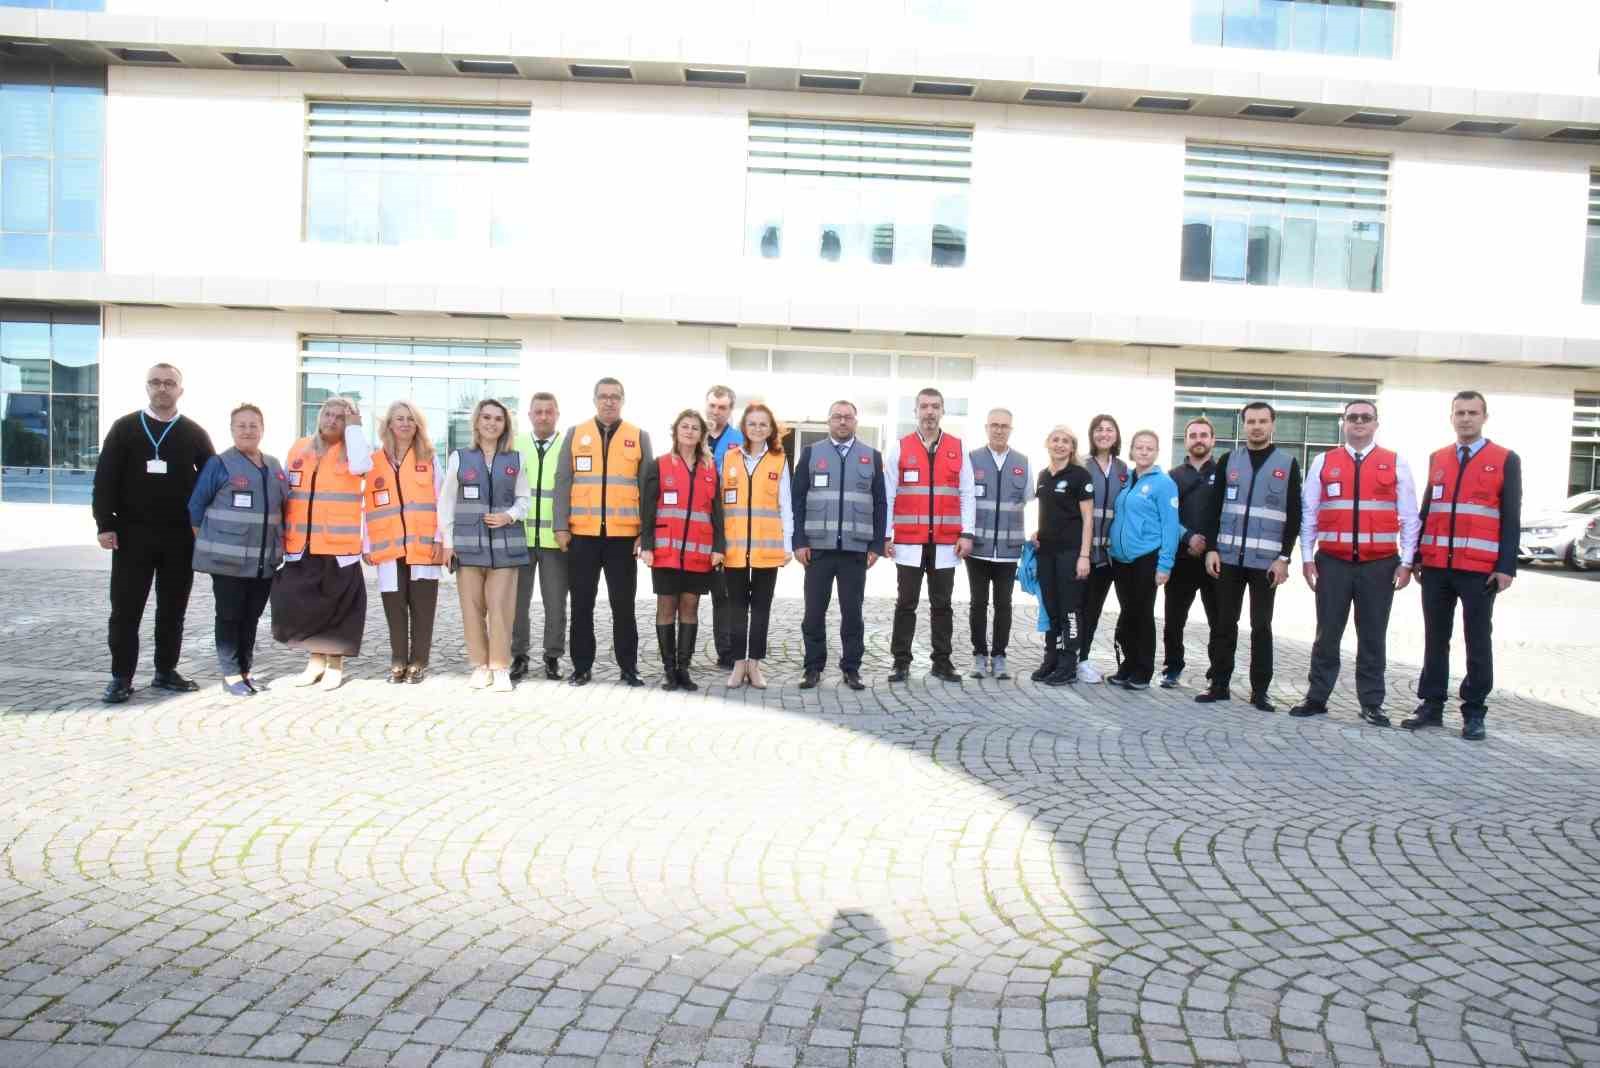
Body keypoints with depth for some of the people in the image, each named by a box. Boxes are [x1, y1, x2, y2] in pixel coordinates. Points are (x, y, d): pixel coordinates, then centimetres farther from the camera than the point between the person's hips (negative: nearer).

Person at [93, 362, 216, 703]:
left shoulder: (194, 433, 7)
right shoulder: (124, 428, 4)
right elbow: (105, 478, 1)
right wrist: (105, 524, -6)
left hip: (180, 536, 1)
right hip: (133, 533, -1)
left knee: (173, 608, 8)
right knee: (126, 609, 1)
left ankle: (166, 672, 18)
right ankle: (121, 676, 9)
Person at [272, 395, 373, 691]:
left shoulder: (352, 449, 1)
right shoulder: (299, 449, 11)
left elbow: (359, 466, -24)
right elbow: (286, 491, 17)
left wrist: (354, 427, -13)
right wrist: (284, 532, 13)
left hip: (339, 544, -4)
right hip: (301, 545, 4)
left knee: (336, 605, 3)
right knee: (302, 604, 7)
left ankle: (335, 665, 15)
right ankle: (315, 660, 22)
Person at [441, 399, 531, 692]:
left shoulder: (516, 459, 9)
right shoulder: (459, 458, 7)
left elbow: (524, 498, 11)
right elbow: (446, 501, 7)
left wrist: (509, 516, -9)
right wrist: (447, 541, 2)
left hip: (505, 543, 0)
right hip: (468, 543, 0)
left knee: (501, 607, -6)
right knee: (472, 607, 2)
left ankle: (500, 668, 2)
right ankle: (480, 665, 12)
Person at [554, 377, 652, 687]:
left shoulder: (639, 437, 6)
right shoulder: (575, 434, 8)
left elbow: (646, 488, 5)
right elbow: (563, 482, 5)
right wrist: (561, 526, -2)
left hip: (624, 534, -1)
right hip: (583, 533, 1)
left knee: (623, 604, 5)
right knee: (582, 603, 6)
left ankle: (629, 667, 13)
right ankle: (582, 666, 16)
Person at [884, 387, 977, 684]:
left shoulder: (958, 449, 6)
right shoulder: (899, 448, 2)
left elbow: (967, 495, 6)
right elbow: (887, 495, 1)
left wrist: (966, 534, -2)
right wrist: (885, 535, -4)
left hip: (945, 542, 1)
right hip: (909, 542, -1)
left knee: (942, 605, 8)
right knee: (906, 604, 3)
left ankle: (942, 662, 16)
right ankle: (901, 662, 10)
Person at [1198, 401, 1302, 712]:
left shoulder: (1288, 463, 3)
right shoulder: (1228, 461, 8)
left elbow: (1294, 515, 1)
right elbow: (1214, 508, 7)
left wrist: (1284, 557, -6)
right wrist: (1211, 548, -1)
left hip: (1266, 560, -2)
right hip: (1229, 557, 2)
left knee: (1261, 626, 4)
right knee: (1224, 623, 6)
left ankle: (1260, 690, 12)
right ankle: (1219, 684, 14)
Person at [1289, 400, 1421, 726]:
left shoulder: (1396, 464, 6)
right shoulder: (1323, 463, 6)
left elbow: (1409, 518, 5)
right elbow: (1308, 513, 6)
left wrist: (1406, 562, -1)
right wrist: (1307, 558, 1)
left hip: (1379, 564, 0)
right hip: (1333, 562, 0)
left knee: (1373, 637, 6)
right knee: (1327, 634, 4)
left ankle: (1371, 704, 14)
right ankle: (1316, 698, 11)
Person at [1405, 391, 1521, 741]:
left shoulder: (1506, 460, 1)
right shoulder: (1437, 459, 11)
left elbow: (1511, 518, -2)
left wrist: (1506, 566, -8)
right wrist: (1417, 557, 11)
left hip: (1480, 569, -3)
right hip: (1436, 566, 3)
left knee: (1478, 642, 4)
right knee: (1435, 639, 9)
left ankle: (1474, 713, 12)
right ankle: (1431, 706, 17)